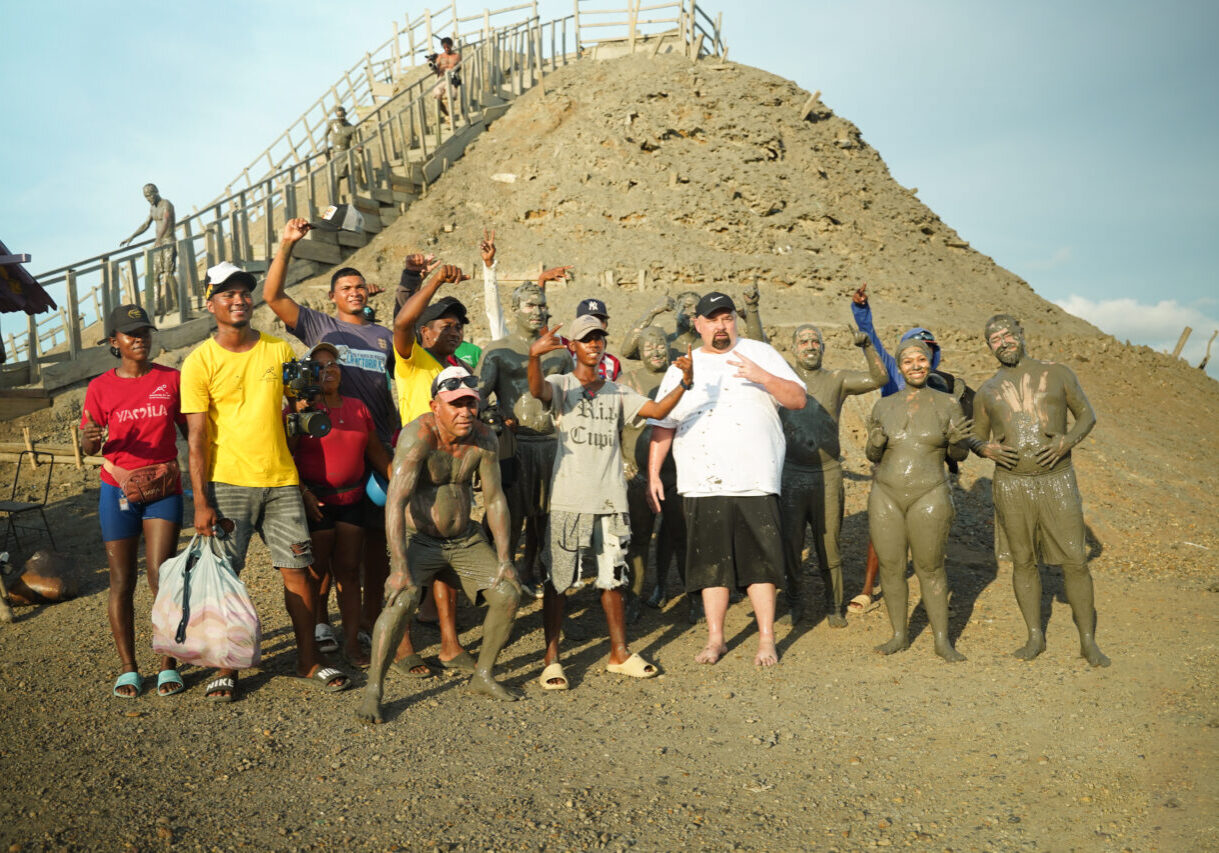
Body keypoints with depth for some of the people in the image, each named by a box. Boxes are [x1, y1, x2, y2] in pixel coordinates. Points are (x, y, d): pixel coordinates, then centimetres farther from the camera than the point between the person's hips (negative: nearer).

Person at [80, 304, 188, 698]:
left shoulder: (172, 378, 4)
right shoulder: (101, 387, 3)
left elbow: (190, 431, 9)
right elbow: (89, 448, 5)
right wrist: (89, 439, -19)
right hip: (117, 489, 1)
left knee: (161, 577, -6)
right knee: (121, 582, 4)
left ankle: (168, 666, 5)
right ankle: (127, 668, 14)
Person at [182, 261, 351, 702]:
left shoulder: (280, 350, 7)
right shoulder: (200, 362, -1)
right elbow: (197, 439, -3)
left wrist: (304, 477, 12)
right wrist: (201, 503, -9)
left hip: (281, 480, 3)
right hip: (227, 483, -2)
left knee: (300, 570, 4)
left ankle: (308, 660, 18)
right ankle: (226, 668, 18)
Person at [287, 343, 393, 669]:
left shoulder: (357, 408, 11)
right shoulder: (302, 408, -4)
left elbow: (377, 452, 16)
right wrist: (302, 491, -17)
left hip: (352, 499, 4)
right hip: (316, 501, -4)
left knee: (349, 569, 4)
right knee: (319, 568, 5)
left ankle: (352, 642, 8)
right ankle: (320, 624, 30)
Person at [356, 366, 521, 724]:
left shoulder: (483, 438, -8)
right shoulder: (419, 435, -24)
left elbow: (494, 499, -1)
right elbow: (395, 500, -31)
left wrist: (504, 559, -4)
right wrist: (401, 567, -37)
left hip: (465, 538, 5)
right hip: (418, 538, -5)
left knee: (508, 594, -3)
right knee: (402, 600, -28)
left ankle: (483, 676, 16)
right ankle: (373, 691, -11)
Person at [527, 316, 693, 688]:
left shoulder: (617, 392, 15)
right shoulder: (561, 385, 2)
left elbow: (658, 410, 3)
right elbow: (537, 389, -21)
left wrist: (685, 382, -14)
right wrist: (534, 356, -42)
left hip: (611, 500, 4)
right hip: (569, 500, -4)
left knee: (613, 578, 12)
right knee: (557, 579, 1)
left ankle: (619, 653, 25)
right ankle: (551, 659, 11)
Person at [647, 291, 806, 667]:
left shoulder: (760, 354, 8)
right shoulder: (682, 368, 13)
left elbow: (798, 399, 1)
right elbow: (662, 424, 12)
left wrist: (762, 377, -15)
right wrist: (653, 474, 5)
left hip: (755, 481, -1)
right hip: (701, 484, 2)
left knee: (760, 561, 1)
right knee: (710, 562, 6)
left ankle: (766, 639, 13)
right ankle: (715, 638, 18)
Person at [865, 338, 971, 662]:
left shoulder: (947, 404, 0)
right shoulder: (884, 406, 5)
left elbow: (959, 454, 4)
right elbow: (873, 456, 9)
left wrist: (958, 440, -19)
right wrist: (875, 443, -14)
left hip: (929, 498, -2)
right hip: (885, 497, 2)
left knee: (930, 569, 5)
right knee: (890, 568, 7)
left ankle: (943, 641, 18)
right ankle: (900, 635, 23)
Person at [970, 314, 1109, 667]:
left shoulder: (1058, 373, 2)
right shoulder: (987, 391, 6)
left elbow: (1087, 415, 8)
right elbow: (975, 439, 13)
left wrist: (1067, 441, -12)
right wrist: (988, 449, -11)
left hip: (1057, 482, -1)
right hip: (1012, 485, 1)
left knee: (1075, 561, 0)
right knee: (1023, 561, 8)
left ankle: (1088, 642, 15)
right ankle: (1035, 637, 23)